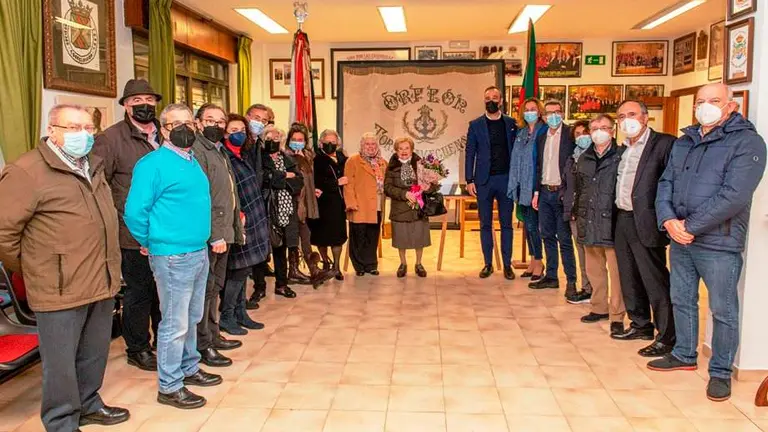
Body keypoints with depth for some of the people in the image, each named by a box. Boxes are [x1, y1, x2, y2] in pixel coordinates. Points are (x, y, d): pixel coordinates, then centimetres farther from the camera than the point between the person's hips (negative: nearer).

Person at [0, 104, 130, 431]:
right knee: (61, 362, 6)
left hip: (102, 282, 8)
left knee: (94, 354, 20)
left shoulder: (93, 167, 13)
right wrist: (29, 269, -2)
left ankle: (88, 404, 39)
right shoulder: (27, 171, -13)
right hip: (61, 289, -7)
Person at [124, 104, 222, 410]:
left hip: (199, 252, 8)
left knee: (192, 318, 19)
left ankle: (188, 368, 36)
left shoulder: (193, 162, 13)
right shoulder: (154, 163, -13)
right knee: (175, 324, 1)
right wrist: (151, 244, -4)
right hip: (173, 256, -8)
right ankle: (169, 387, 14)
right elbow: (135, 212, -16)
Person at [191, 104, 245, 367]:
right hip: (209, 236, -9)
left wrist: (235, 229, 15)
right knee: (205, 289, -1)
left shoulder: (220, 152, 17)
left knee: (214, 288, 18)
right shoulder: (197, 151, -13)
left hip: (223, 233, 9)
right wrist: (214, 236, -21)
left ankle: (213, 336, 30)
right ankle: (202, 346, 9)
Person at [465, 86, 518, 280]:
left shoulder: (511, 124, 6)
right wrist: (469, 180, -3)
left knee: (506, 223, 5)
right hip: (484, 180, 0)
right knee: (485, 224, 6)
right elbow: (470, 153, 3)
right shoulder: (475, 125, 4)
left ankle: (507, 264, 13)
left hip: (506, 178, 0)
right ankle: (488, 264, 16)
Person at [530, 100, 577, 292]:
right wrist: (536, 191, 12)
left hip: (562, 192, -6)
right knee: (548, 236, 11)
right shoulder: (541, 137, 12)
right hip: (545, 192, 6)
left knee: (564, 238, -2)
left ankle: (571, 280, 6)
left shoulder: (570, 135, -6)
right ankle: (551, 276, 21)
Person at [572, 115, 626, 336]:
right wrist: (578, 214, 17)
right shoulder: (584, 158, 14)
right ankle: (599, 308, 28)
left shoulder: (621, 156, -5)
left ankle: (617, 316, 6)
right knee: (594, 270, 15)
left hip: (612, 222, -6)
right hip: (589, 224, 6)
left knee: (616, 272, -2)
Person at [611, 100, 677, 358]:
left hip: (645, 223, -8)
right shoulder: (624, 149, 16)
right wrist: (617, 215, 9)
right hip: (623, 221, 8)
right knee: (630, 279, 16)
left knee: (655, 281, -4)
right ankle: (641, 325, 31)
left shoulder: (664, 143, -9)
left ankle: (667, 338, 6)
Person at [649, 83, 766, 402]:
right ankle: (684, 355, 35)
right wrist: (668, 220, -9)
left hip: (719, 244, -6)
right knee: (682, 301, 17)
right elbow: (666, 183, 9)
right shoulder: (684, 142, 13)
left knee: (723, 310, 5)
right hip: (679, 240, 7)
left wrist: (690, 226, -18)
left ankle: (721, 372, 20)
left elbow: (734, 196, -19)